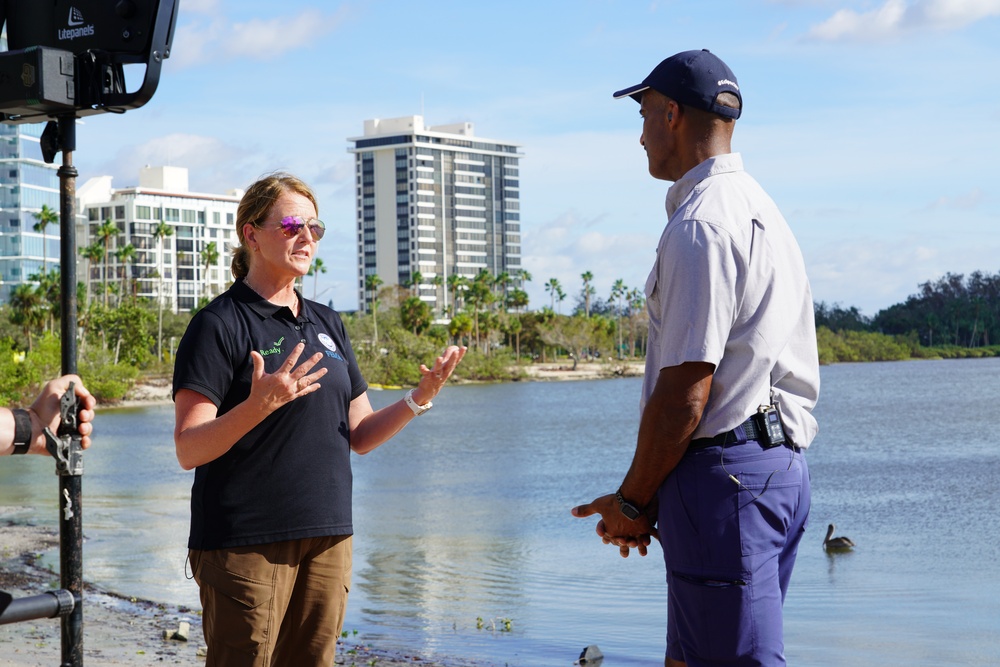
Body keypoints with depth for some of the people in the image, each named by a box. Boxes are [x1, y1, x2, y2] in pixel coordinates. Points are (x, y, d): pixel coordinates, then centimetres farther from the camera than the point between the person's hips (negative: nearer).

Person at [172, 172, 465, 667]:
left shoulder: (327, 324, 15)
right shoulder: (220, 324, -6)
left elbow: (359, 435, 16)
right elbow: (189, 451, -14)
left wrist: (419, 398, -1)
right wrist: (259, 405, -30)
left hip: (327, 538, 6)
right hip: (246, 544, -6)